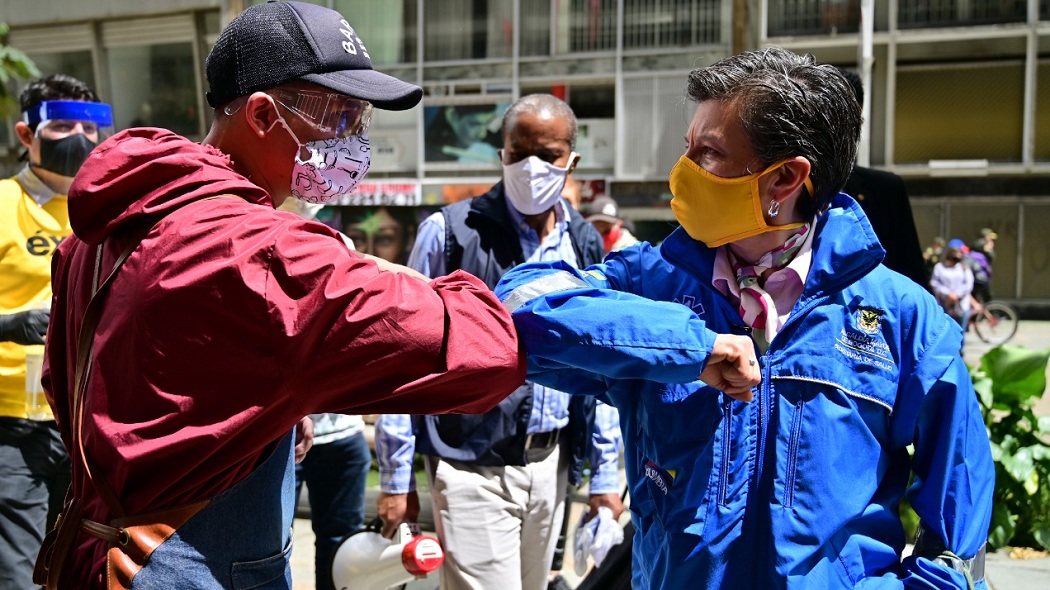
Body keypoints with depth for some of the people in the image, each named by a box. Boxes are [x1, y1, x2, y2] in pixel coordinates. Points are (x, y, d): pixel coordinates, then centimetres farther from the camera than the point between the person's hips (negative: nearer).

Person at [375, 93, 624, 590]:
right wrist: (395, 477, -6)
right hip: (473, 465, -5)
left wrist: (605, 474, 10)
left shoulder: (586, 245, 6)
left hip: (552, 462, 5)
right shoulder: (450, 232, -8)